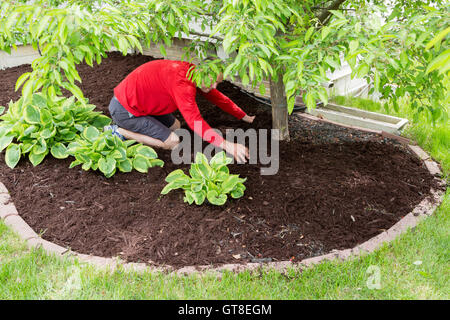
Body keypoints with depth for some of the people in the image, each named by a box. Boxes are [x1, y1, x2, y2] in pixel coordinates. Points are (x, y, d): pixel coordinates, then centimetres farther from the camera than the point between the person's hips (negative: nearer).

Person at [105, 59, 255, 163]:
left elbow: (217, 97, 15)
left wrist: (245, 117, 18)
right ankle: (120, 132, -5)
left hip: (135, 99, 10)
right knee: (173, 142, -9)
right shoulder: (182, 82, -29)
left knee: (175, 126, 19)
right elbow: (194, 121, -36)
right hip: (123, 110, -10)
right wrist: (226, 145, -42)